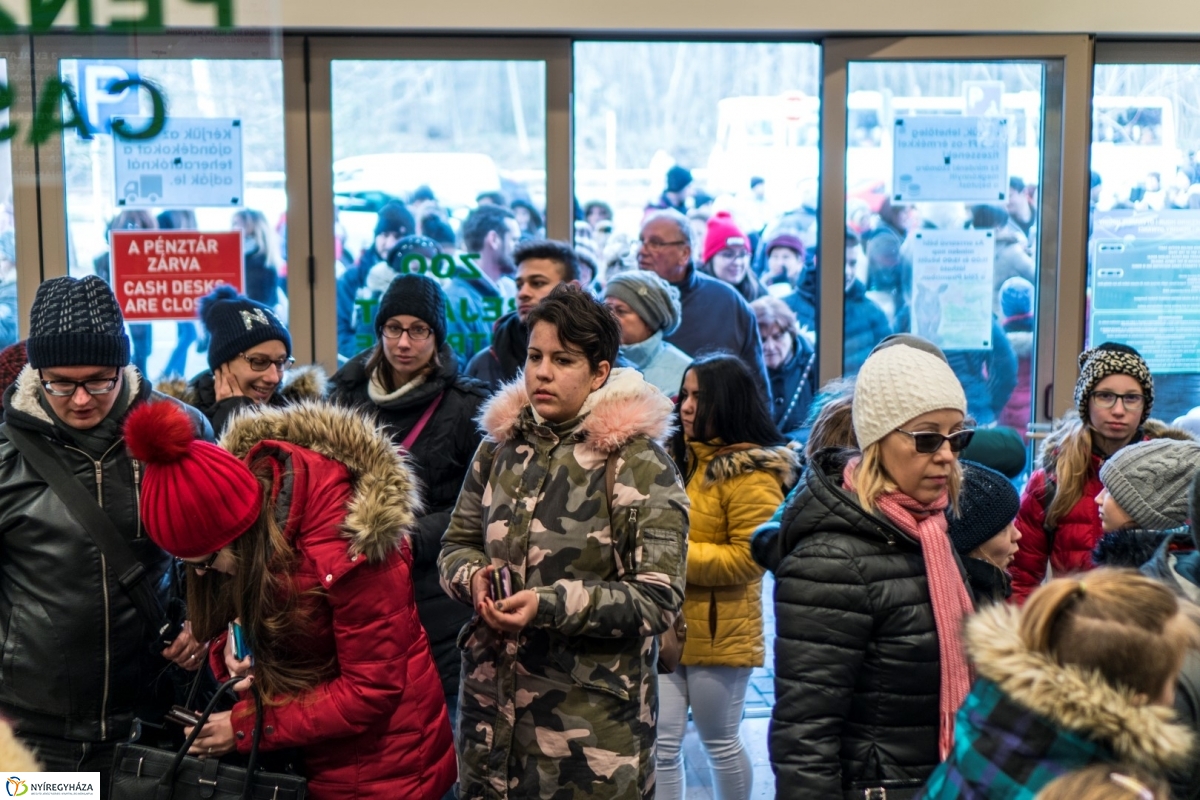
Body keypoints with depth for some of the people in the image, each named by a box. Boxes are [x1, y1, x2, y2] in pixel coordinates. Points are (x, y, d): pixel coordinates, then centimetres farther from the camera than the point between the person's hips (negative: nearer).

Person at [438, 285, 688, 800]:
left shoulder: (637, 463, -8)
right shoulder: (501, 447, 9)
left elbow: (659, 598, -12)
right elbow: (455, 545, 17)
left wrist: (549, 604, -22)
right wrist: (473, 578, -7)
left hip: (594, 716, -5)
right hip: (492, 703, 5)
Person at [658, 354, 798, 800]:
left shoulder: (751, 474, -12)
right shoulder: (676, 457, 11)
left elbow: (748, 557, -18)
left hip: (719, 631, -6)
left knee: (719, 742, 10)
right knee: (662, 743, 5)